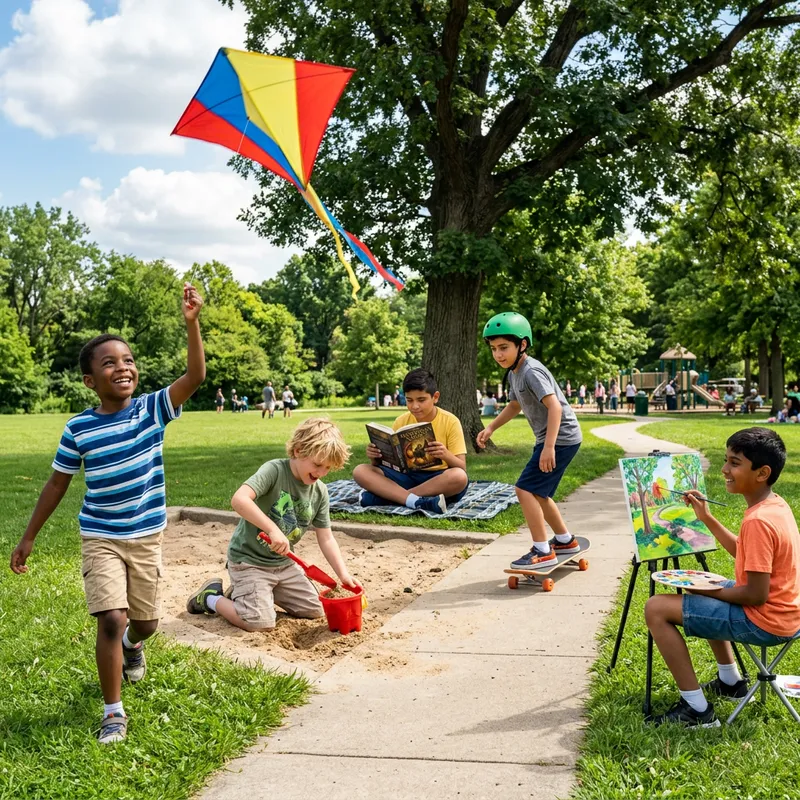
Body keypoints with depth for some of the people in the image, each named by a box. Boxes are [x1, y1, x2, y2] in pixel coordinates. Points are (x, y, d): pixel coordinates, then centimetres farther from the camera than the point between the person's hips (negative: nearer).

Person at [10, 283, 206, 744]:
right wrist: (29, 538, 6)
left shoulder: (152, 409, -10)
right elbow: (57, 485, 2)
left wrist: (192, 324, -38)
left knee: (146, 622, 14)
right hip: (100, 539, -1)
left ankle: (133, 644, 53)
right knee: (111, 619, -14)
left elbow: (196, 376, -25)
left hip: (146, 537, 2)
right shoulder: (79, 429, -9)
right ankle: (114, 712, 2)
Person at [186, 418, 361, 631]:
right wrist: (273, 529, -40)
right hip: (249, 560, -7)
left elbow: (326, 538, 3)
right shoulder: (274, 470, -20)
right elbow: (239, 499, -36)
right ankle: (210, 597, 8)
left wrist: (343, 574, -9)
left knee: (315, 610, 11)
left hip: (283, 563, 7)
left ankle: (244, 592, 22)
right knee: (261, 623, -20)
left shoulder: (320, 492, -1)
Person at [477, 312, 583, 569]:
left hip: (561, 438, -10)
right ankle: (565, 540, 33)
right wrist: (490, 427, 18)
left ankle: (542, 551, -7)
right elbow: (514, 405, 27)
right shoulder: (513, 373, 10)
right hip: (548, 439, 10)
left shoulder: (531, 371, -21)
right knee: (537, 492, 18)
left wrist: (549, 447, -34)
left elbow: (555, 406, -29)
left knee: (526, 489, -13)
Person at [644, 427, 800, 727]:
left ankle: (696, 709, -7)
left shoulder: (758, 521, -26)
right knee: (705, 595, 32)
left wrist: (709, 591, -11)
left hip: (764, 621, -10)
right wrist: (707, 519, 13)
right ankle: (730, 681, 34)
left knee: (657, 608, -12)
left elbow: (756, 595, -26)